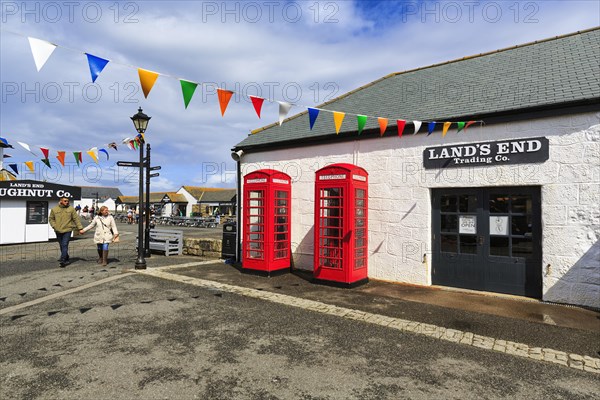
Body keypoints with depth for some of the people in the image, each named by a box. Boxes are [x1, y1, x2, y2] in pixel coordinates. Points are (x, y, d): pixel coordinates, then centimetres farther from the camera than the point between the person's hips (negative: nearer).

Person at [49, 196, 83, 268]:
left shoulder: (71, 209, 1)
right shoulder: (54, 209, 5)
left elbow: (76, 219, 1)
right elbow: (51, 219, 13)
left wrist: (80, 228, -3)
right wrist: (54, 226, -3)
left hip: (67, 230, -3)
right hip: (58, 231, 3)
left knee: (65, 245, -10)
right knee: (62, 246, 13)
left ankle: (62, 260, -10)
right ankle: (66, 259, 28)